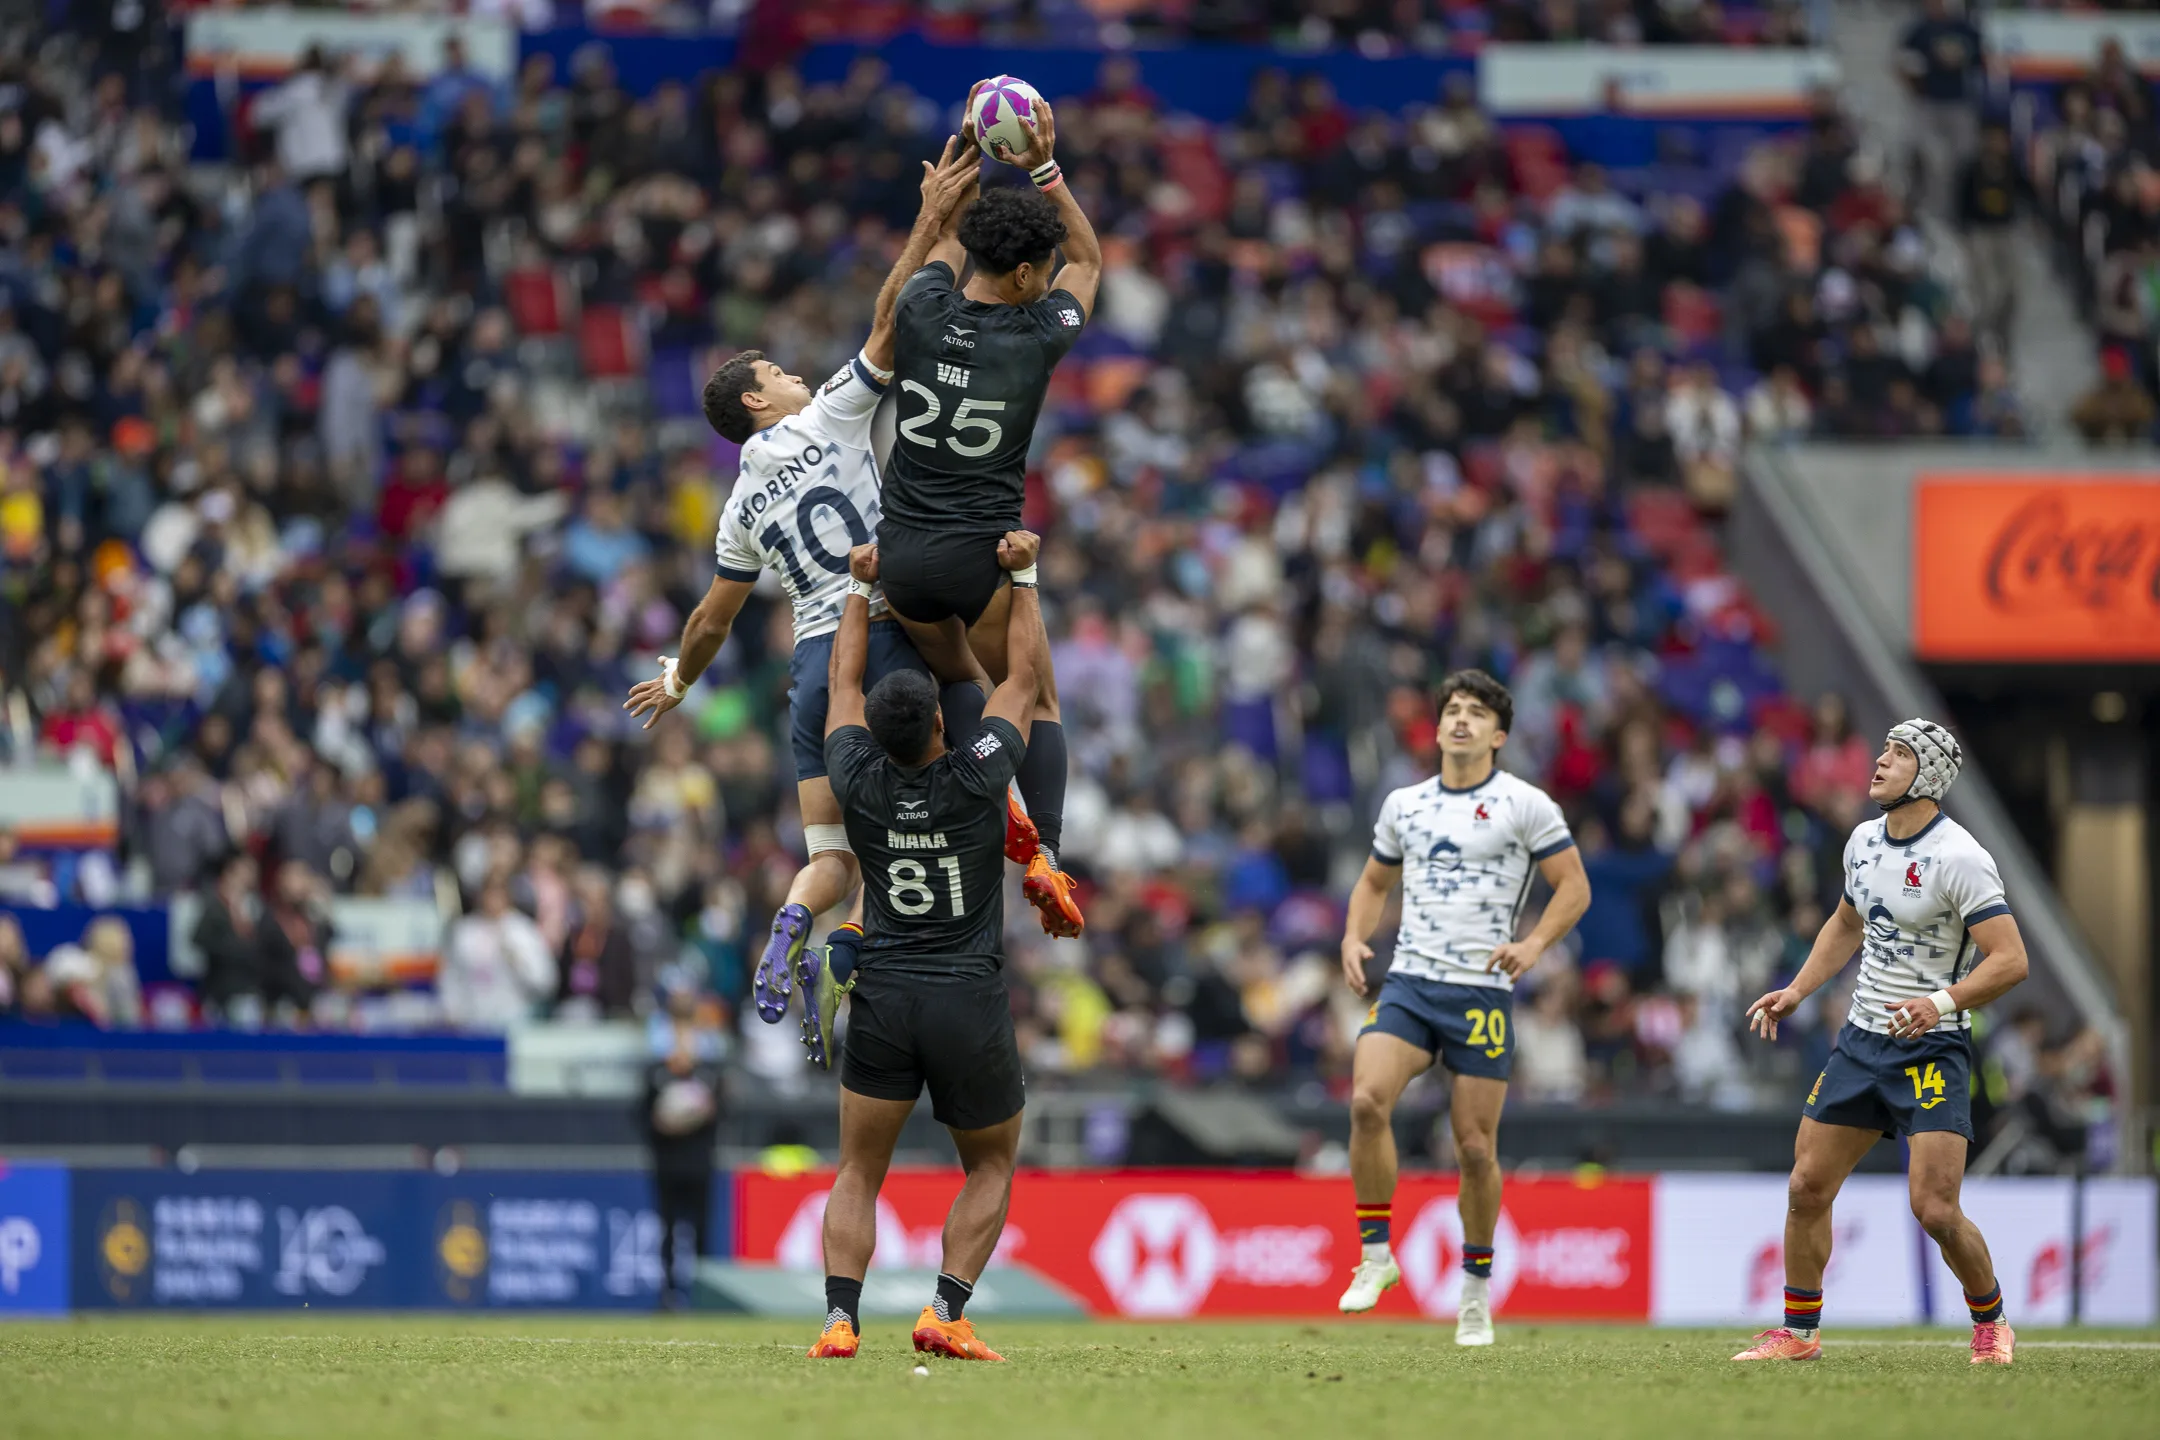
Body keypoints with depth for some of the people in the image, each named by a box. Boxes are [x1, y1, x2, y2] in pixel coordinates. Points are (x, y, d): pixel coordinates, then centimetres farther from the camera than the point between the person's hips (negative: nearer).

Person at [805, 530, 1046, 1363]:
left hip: (882, 998, 2)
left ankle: (840, 1318, -11)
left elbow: (844, 679, 15)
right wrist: (1023, 575, 14)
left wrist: (861, 587, 25)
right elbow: (1025, 675, 5)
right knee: (991, 1169, 14)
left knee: (858, 1175, 8)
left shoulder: (860, 782, -3)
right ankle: (946, 1312, -3)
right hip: (970, 1004, -1)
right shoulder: (975, 779, -9)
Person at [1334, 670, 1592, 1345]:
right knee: (1367, 1101, -22)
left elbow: (1574, 887, 2)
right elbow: (1374, 882, 26)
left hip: (1482, 992, -3)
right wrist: (1354, 938, 7)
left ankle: (1476, 1290, 17)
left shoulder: (1524, 805, 1)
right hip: (1408, 984, 3)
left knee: (1475, 1149, -1)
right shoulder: (1403, 805, 13)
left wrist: (1534, 944, -14)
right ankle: (1375, 1256, -10)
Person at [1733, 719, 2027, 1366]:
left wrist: (1943, 1002, -33)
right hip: (1862, 1039, 7)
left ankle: (1991, 1322, 9)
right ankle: (1799, 1331, 18)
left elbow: (2010, 959, -20)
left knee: (1935, 1209, -14)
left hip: (1932, 1046, -7)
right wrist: (1796, 991, 16)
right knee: (1807, 1188, 4)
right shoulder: (1864, 840, 7)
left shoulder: (1958, 858, -16)